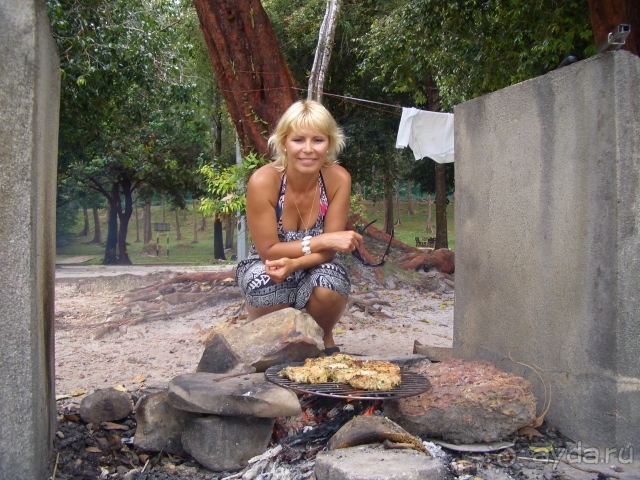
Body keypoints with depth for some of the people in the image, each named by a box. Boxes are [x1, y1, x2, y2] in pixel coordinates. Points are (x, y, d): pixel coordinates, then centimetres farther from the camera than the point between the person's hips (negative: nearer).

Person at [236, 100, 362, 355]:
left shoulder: (338, 179, -18)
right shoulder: (263, 181, -25)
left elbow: (328, 250, -15)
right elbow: (268, 251, -20)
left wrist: (293, 263, -35)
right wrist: (321, 240, -28)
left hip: (311, 269, 1)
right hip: (264, 267, -1)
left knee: (330, 285, -33)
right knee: (265, 284, -36)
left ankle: (324, 339, 4)